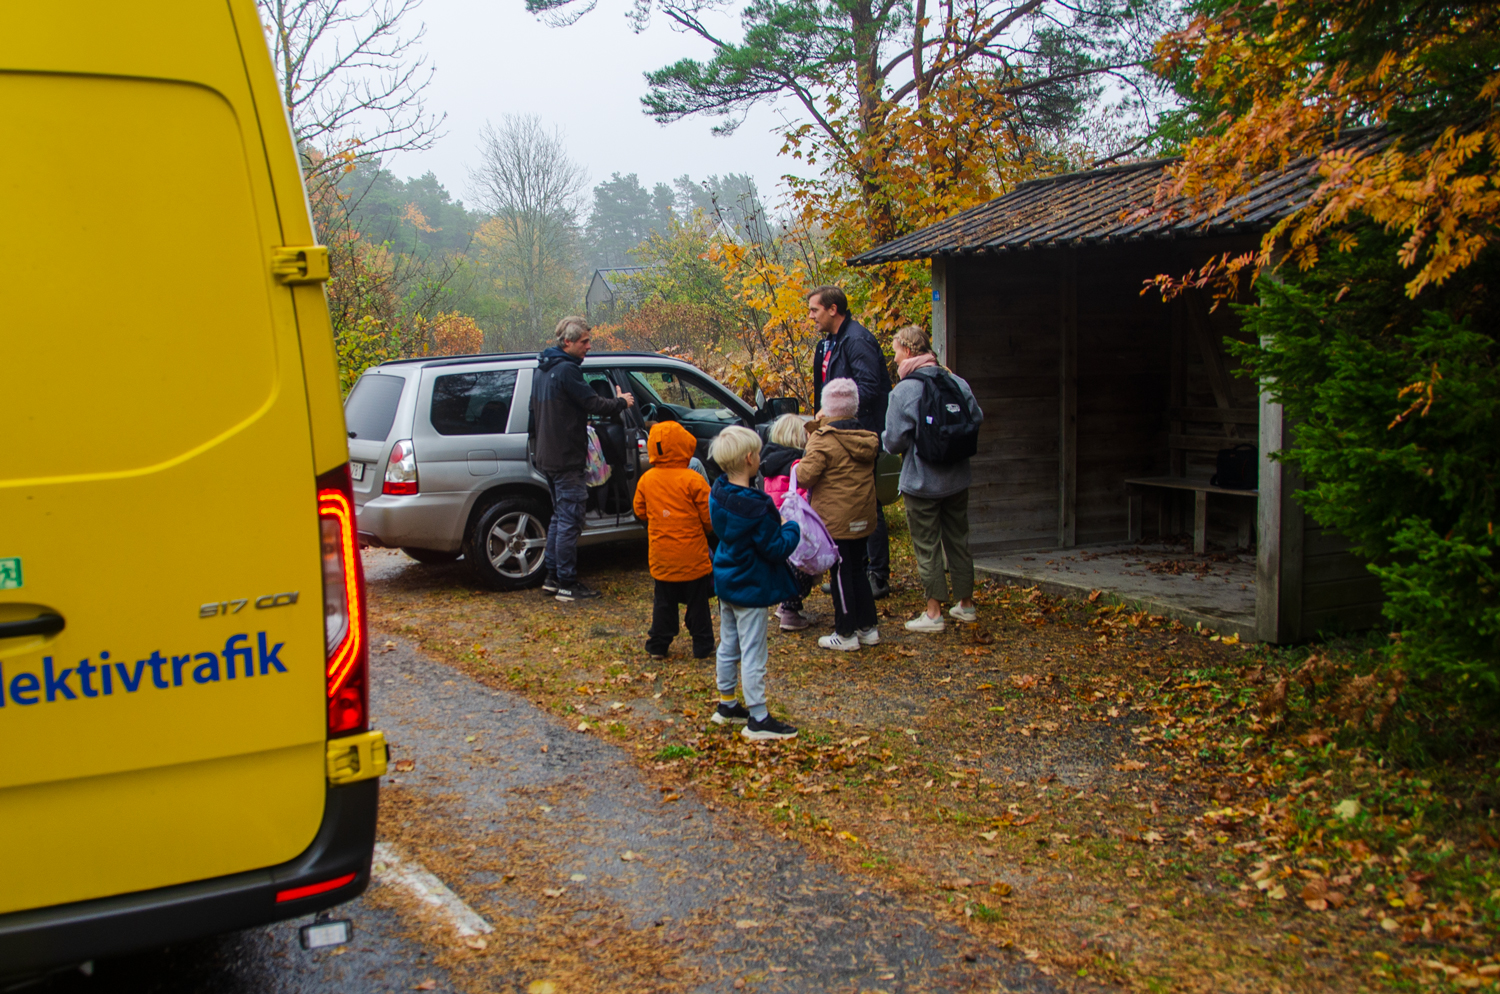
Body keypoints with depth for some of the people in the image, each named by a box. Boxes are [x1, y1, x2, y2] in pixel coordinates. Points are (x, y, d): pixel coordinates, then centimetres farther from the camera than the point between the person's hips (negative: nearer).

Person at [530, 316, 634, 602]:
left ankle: (552, 577, 22)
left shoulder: (544, 369, 13)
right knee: (570, 520, -5)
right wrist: (621, 402, -1)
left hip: (547, 457, 10)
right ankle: (567, 584, -1)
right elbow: (594, 404, -19)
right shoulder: (567, 370, -18)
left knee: (560, 517, 18)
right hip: (566, 459, -10)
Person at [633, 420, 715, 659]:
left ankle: (658, 646, 17)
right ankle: (702, 646, 15)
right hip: (692, 554, -3)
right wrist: (705, 527, 12)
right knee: (697, 601, 8)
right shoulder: (693, 480, -14)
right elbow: (709, 515, -10)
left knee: (664, 601, 14)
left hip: (661, 555, 3)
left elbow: (640, 510, 10)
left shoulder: (646, 480, -3)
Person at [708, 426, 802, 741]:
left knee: (728, 646, 20)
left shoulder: (718, 492, -2)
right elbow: (776, 548, -21)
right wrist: (792, 529, -3)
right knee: (753, 655, 0)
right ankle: (758, 719, 9)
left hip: (726, 581, 9)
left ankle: (726, 704, 33)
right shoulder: (755, 506, -27)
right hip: (750, 588, -8)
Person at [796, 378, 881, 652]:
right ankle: (868, 627, 22)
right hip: (863, 517, 7)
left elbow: (804, 476, -19)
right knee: (857, 570, 17)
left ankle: (846, 634, 7)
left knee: (841, 573, 1)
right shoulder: (867, 439, 5)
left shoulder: (824, 439, -16)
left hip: (835, 519, -7)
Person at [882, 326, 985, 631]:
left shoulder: (903, 391, -16)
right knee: (958, 540, 17)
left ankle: (934, 612, 6)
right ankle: (966, 604, 27)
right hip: (957, 479, 5)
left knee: (927, 546, 4)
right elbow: (977, 420, 6)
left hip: (921, 482, -5)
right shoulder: (957, 382, -2)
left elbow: (894, 441, -16)